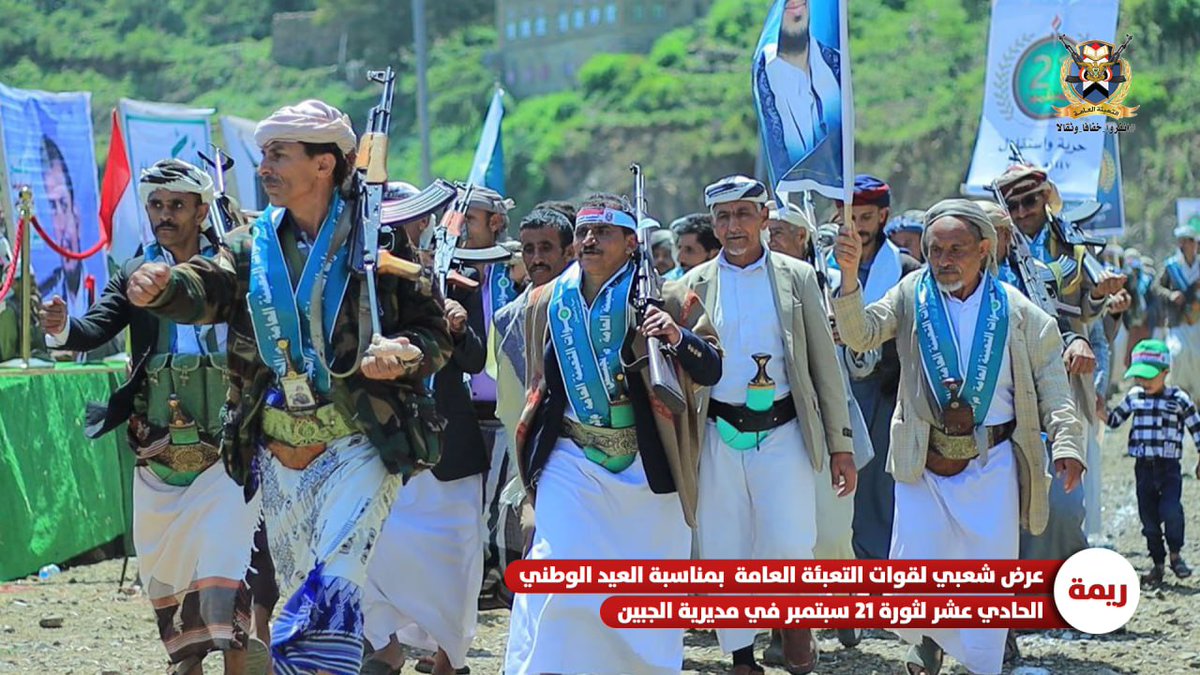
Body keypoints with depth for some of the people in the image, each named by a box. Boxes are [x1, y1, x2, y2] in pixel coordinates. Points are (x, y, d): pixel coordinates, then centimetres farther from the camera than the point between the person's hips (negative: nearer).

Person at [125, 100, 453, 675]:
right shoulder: (253, 245, 8)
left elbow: (436, 335, -1)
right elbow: (205, 291, -11)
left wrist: (404, 354, -24)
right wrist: (161, 286, -34)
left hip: (360, 447, -5)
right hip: (279, 455, 5)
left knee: (333, 585, -22)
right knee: (297, 592, 13)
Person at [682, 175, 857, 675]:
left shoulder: (796, 277, 6)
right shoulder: (694, 285, 7)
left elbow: (825, 362, 7)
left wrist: (840, 443, 4)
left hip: (783, 432, -1)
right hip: (720, 437, 1)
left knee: (789, 548, -15)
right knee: (725, 557, 3)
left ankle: (795, 625, 12)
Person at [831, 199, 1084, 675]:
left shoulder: (1015, 311, 1)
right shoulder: (911, 297, 1)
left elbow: (1049, 377, 6)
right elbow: (860, 333, -11)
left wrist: (1066, 443, -4)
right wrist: (849, 277, -27)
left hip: (992, 463, 0)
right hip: (923, 462, 0)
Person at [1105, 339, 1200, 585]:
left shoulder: (1179, 399, -5)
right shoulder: (1134, 397, 6)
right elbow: (1114, 421, 17)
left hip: (1169, 466, -4)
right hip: (1143, 467, 4)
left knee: (1170, 510, -19)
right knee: (1148, 516, 6)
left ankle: (1176, 555, 3)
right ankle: (1158, 564, 18)